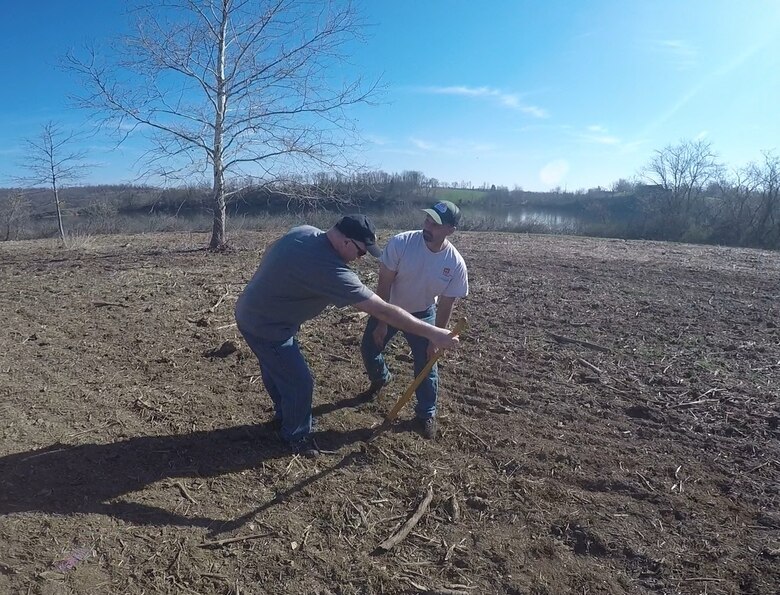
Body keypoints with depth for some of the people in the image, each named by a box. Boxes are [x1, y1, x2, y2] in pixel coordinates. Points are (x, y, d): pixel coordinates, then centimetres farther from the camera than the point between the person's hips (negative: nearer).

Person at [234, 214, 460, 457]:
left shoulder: (305, 231, -7)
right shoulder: (330, 270, -33)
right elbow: (382, 310, -33)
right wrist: (432, 333, -28)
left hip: (252, 314, 9)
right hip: (266, 328, -9)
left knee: (277, 370, 28)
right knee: (299, 383, 6)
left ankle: (283, 414, 52)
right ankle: (296, 435, 30)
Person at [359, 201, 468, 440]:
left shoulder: (456, 264, -26)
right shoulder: (401, 243, -30)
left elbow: (445, 306, -14)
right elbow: (384, 283, -21)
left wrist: (436, 340, -9)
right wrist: (381, 323, -18)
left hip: (423, 314, -1)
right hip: (389, 308, 1)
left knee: (426, 363, 2)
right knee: (369, 347, 9)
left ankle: (426, 413, 25)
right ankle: (380, 379, 44)